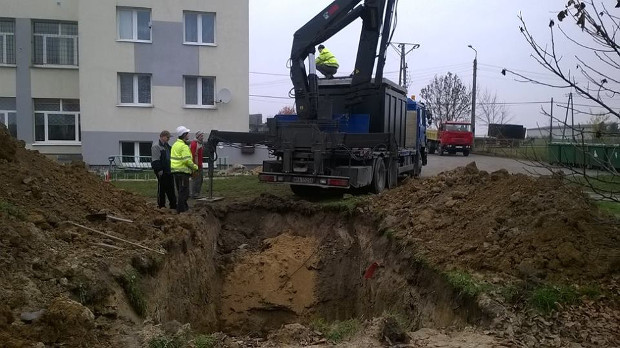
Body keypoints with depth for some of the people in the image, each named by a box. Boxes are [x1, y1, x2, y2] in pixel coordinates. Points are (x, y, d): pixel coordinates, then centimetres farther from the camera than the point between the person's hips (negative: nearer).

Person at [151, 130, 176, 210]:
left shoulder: (167, 146, 18)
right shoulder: (156, 146, -10)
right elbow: (155, 161, -16)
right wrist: (159, 170, -20)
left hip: (168, 171, 9)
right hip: (162, 172, -8)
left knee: (171, 189, 10)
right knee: (162, 188, 0)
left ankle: (173, 205, 15)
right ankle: (161, 205, 9)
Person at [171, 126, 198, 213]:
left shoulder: (175, 144, 15)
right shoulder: (184, 146, -15)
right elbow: (187, 160, -22)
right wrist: (195, 167, -8)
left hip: (175, 170, 10)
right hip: (183, 171, -10)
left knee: (180, 191, 17)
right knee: (184, 192, -4)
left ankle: (185, 208, 28)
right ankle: (181, 210, -2)